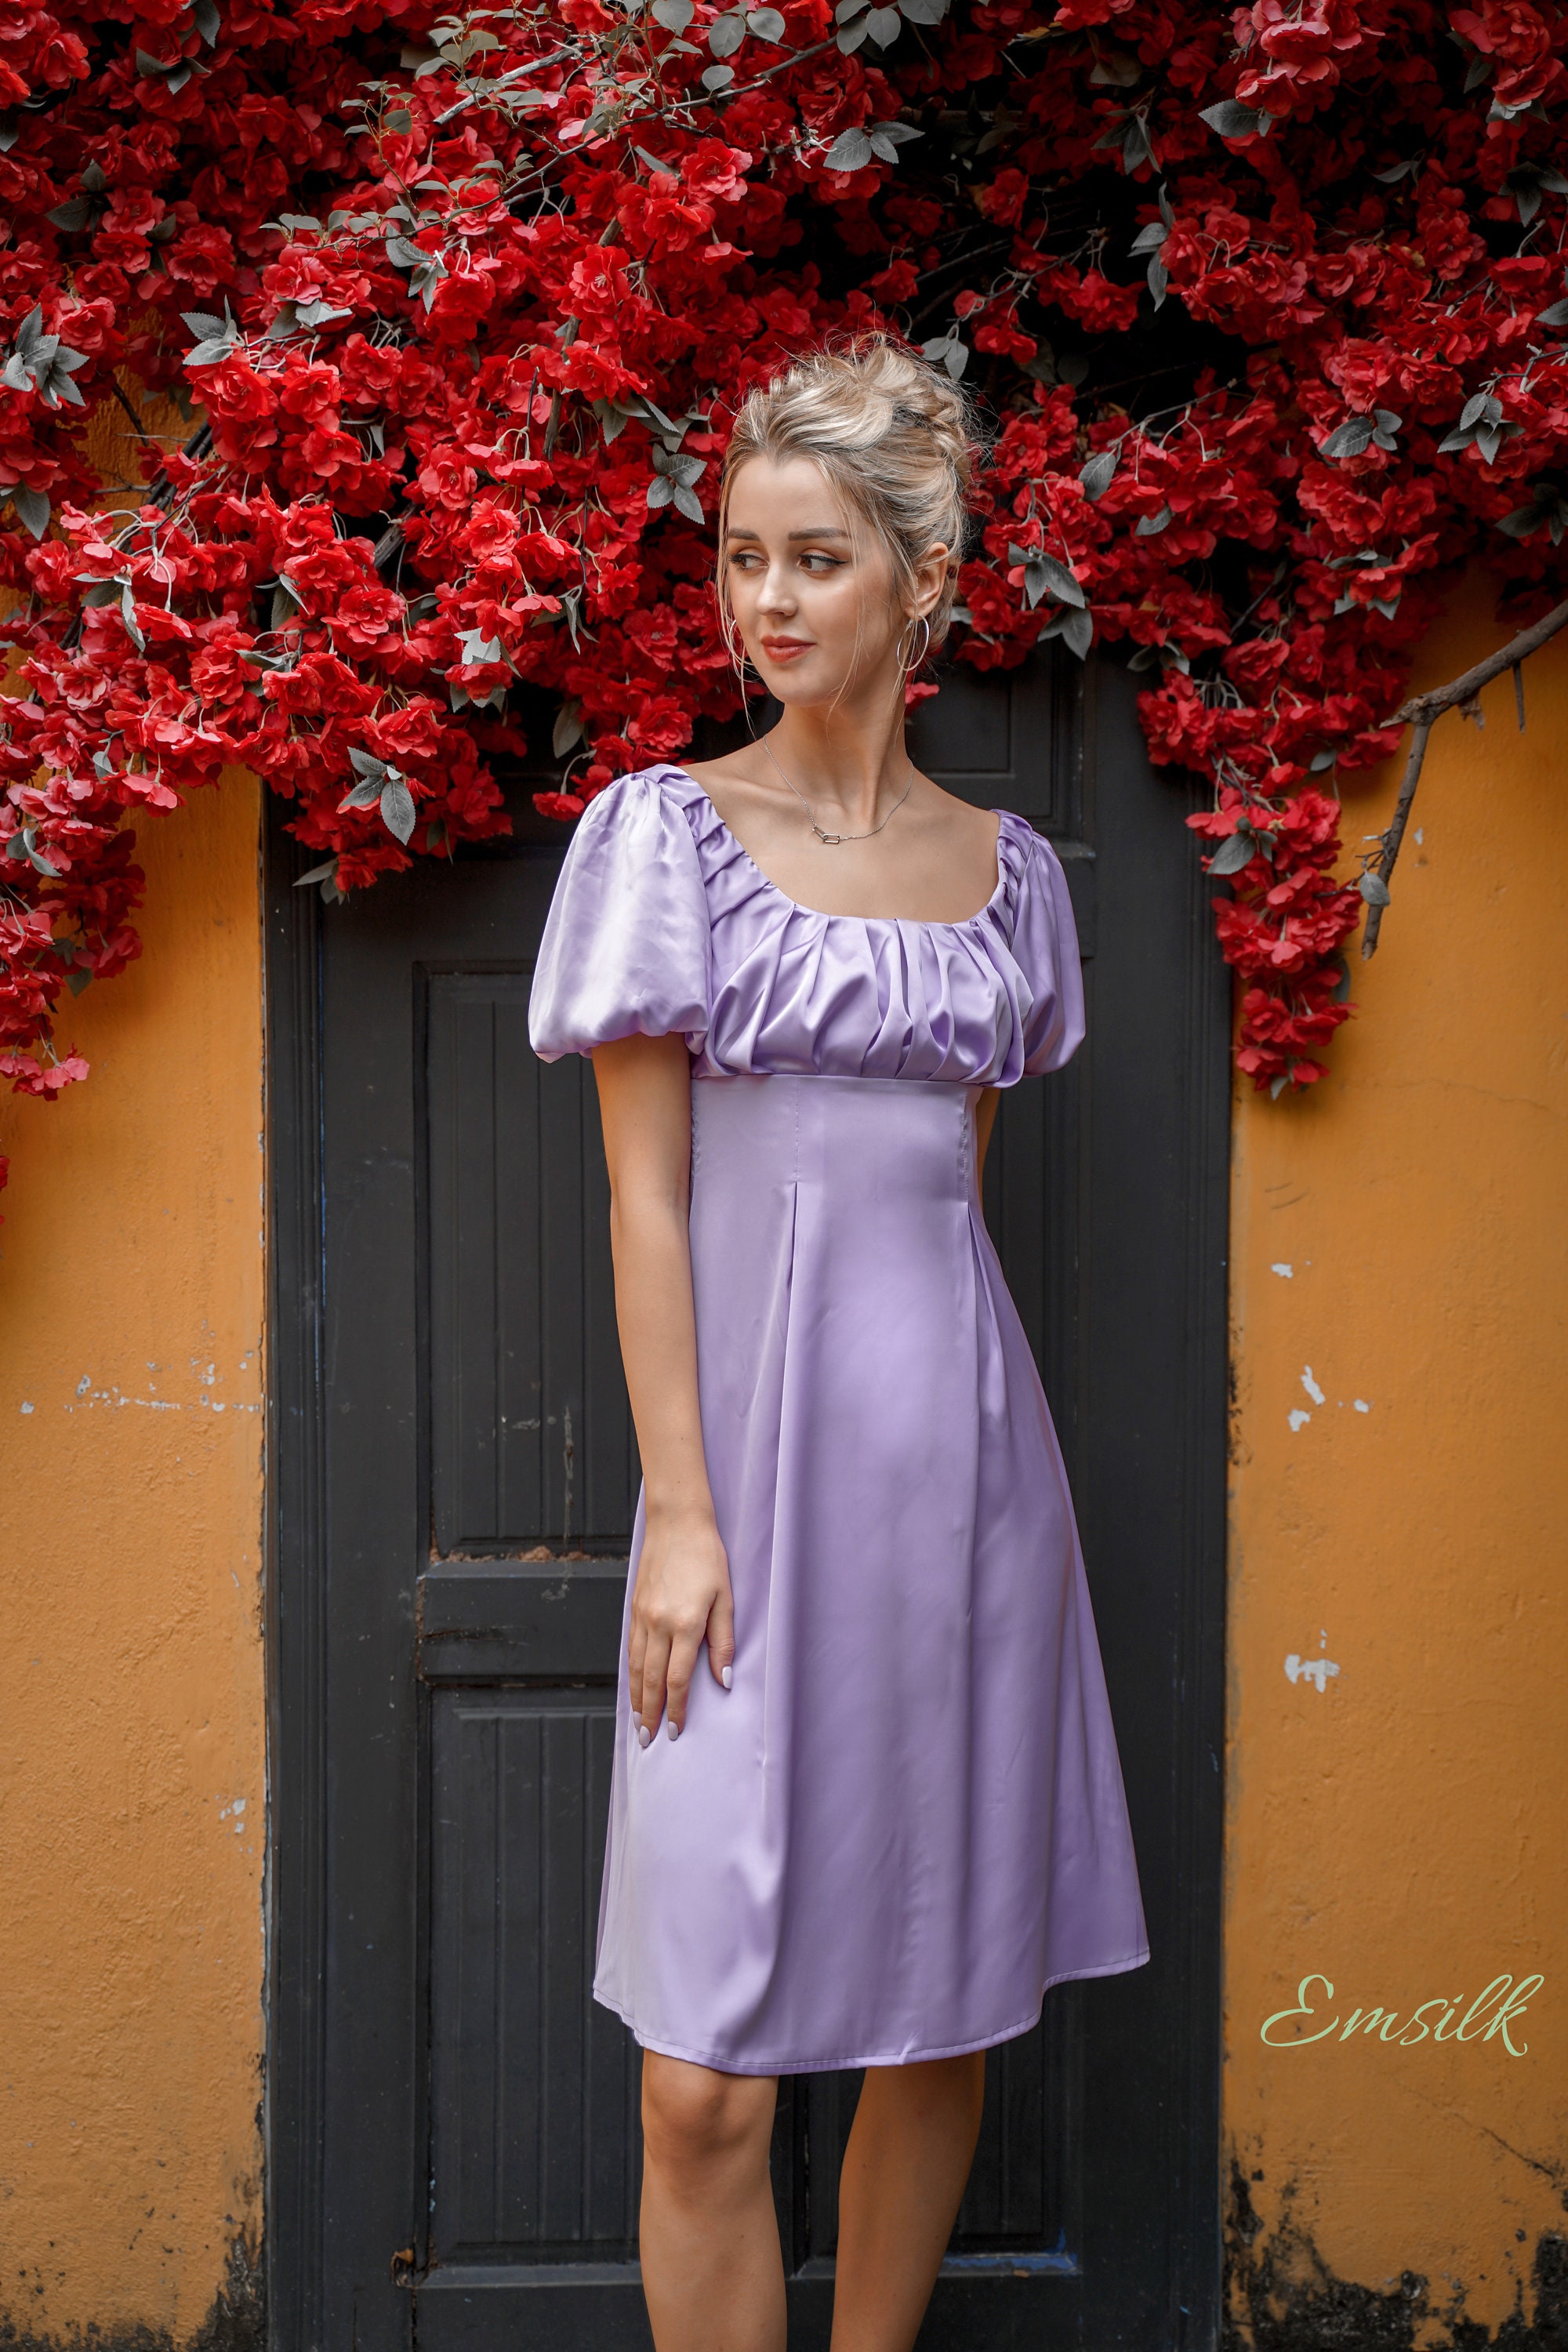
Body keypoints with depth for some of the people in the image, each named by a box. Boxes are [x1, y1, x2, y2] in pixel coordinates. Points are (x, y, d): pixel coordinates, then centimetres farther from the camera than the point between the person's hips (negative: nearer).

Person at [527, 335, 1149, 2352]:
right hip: (761, 1432, -4)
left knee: (951, 2012, 12)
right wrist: (680, 1507, -11)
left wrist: (951, 1412, 10)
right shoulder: (666, 830, -1)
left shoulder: (1004, 866, 9)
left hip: (965, 1441, 4)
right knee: (706, 2079, -5)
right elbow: (644, 1192, -5)